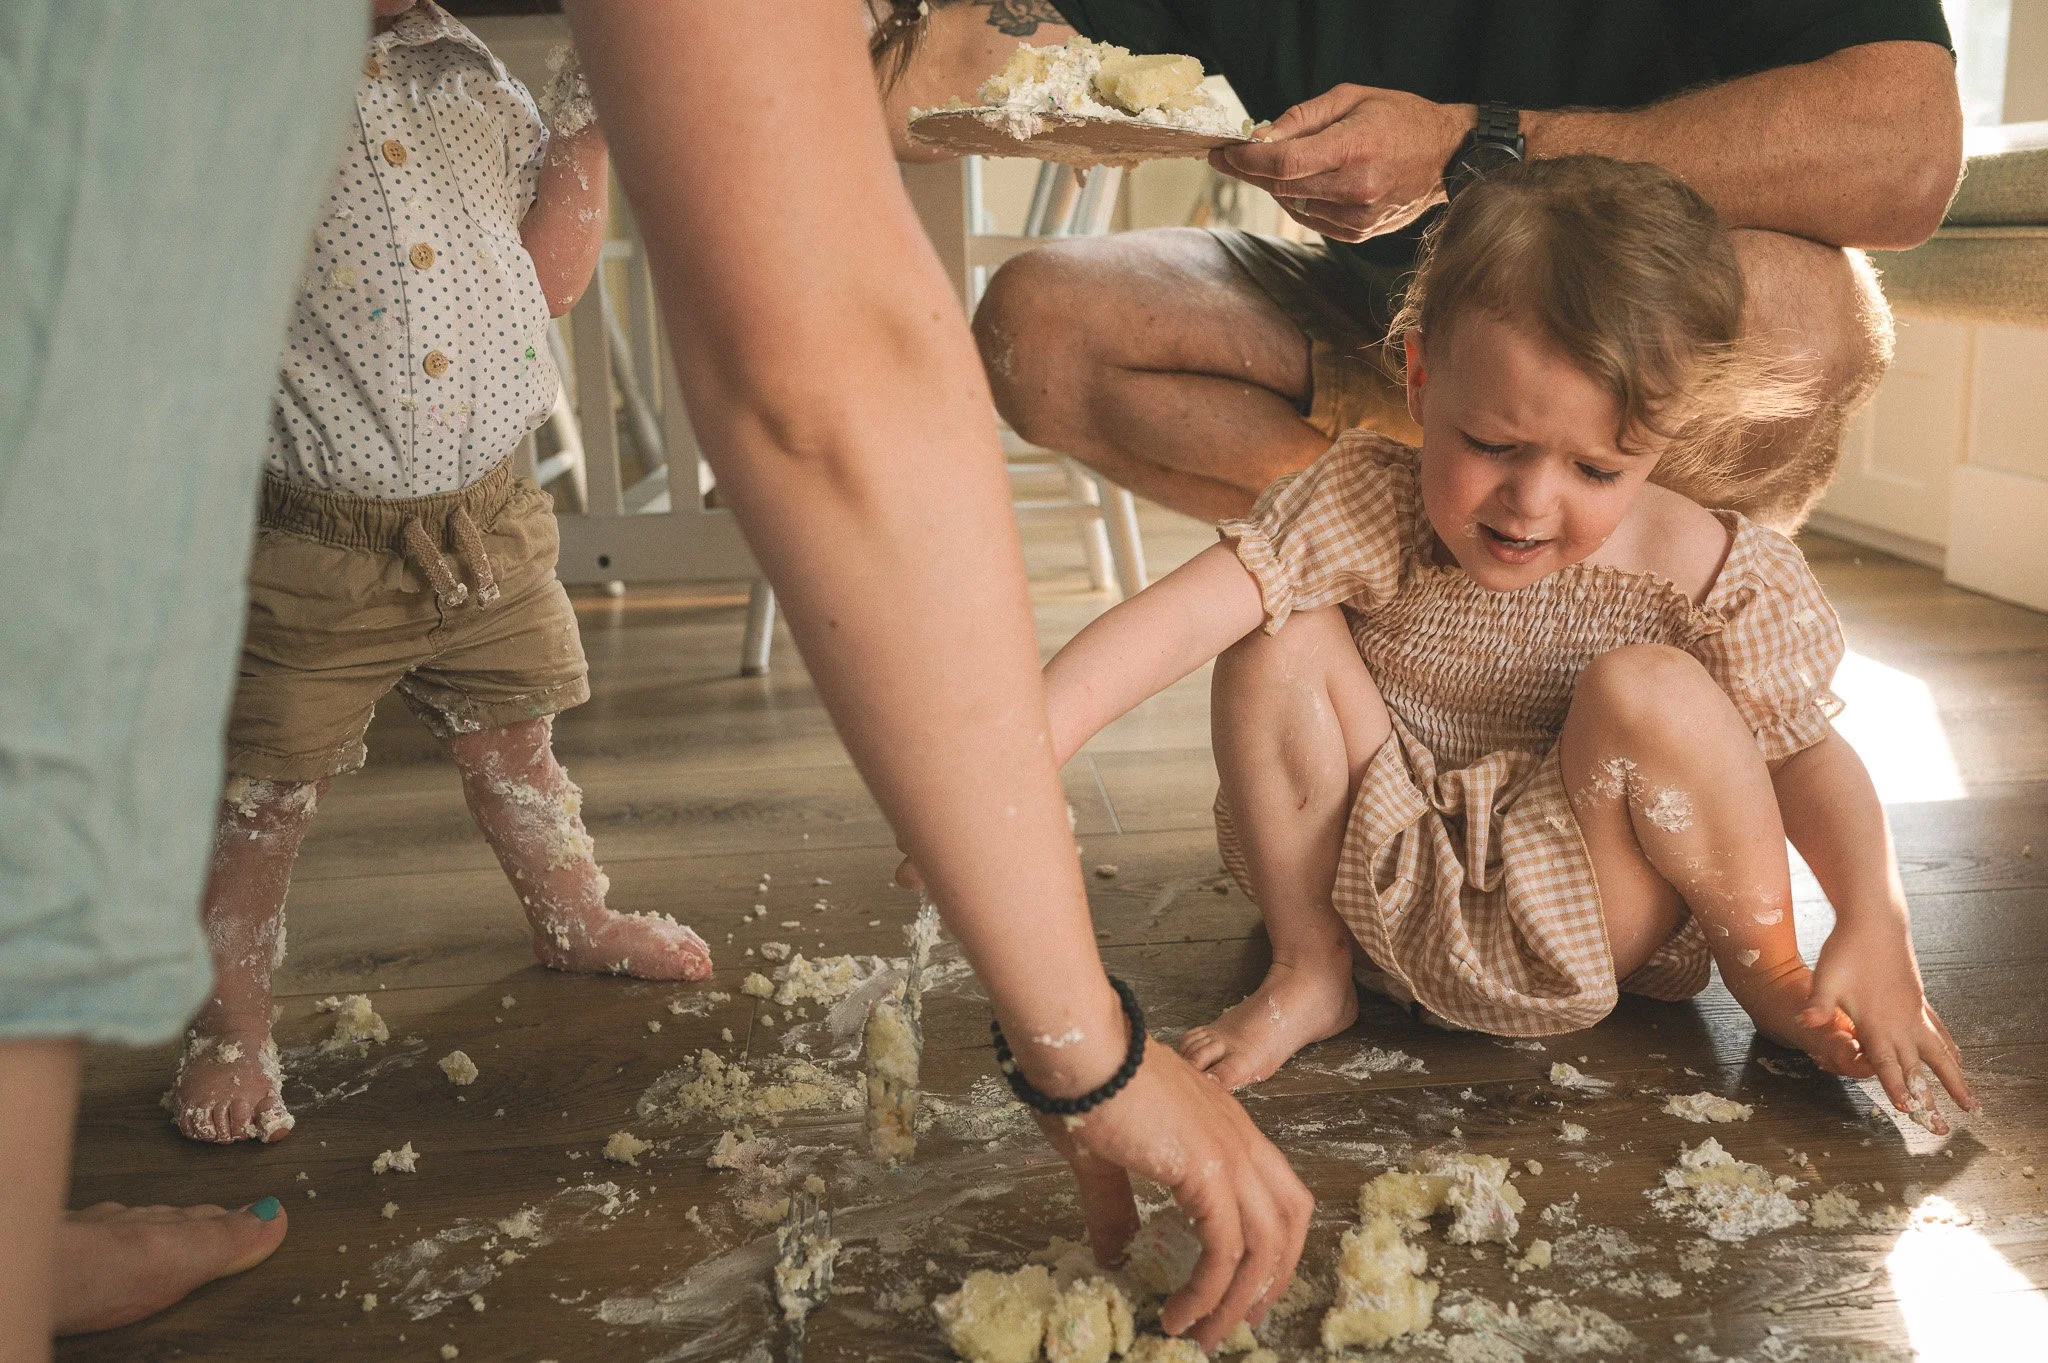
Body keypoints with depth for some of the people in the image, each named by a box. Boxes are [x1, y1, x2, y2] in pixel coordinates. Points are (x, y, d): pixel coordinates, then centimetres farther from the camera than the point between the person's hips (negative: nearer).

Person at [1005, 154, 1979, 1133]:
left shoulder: (1716, 579, -16)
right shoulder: (1366, 510, -19)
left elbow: (1807, 755, -4)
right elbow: (1177, 616, -30)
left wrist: (1876, 924, -19)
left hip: (1575, 928, -1)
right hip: (1387, 898, 1)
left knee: (1650, 691, -29)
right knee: (1282, 632, -21)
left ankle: (1770, 980, -1)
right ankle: (1306, 970, -3)